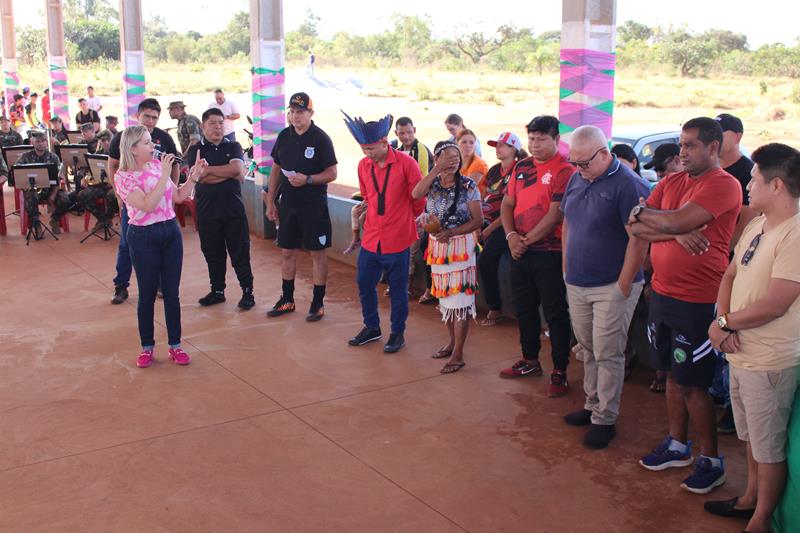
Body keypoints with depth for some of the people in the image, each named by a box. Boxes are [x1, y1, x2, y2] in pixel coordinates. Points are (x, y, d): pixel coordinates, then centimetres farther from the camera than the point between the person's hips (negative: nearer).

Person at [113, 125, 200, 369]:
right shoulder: (123, 176, -10)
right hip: (144, 238, -4)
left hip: (171, 232, 4)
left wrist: (194, 176, -1)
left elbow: (178, 196, 11)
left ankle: (175, 345, 19)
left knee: (172, 293, 9)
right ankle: (147, 347, 21)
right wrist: (164, 175, -24)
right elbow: (147, 204, -23)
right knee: (147, 295, 6)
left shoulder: (157, 165, 4)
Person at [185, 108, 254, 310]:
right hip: (207, 212, 0)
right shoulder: (195, 150, 4)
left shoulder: (233, 147, 8)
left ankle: (248, 292, 11)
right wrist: (230, 173, -10)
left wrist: (208, 169, -11)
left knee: (240, 252, 2)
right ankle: (217, 291, 23)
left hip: (234, 210, 0)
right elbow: (201, 178, -12)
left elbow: (237, 168, -12)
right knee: (213, 254, 10)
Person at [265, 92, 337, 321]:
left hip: (314, 205, -5)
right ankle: (287, 300, 25)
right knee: (288, 252, 12)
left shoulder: (321, 138, -9)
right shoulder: (284, 136, 6)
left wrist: (307, 179, -23)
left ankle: (318, 303, 12)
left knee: (317, 253, 2)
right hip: (288, 204, 5)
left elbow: (331, 174, -9)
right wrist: (271, 202, 10)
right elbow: (276, 170, 13)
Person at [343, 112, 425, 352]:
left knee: (398, 289, 8)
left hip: (398, 240, -5)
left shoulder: (406, 163, -14)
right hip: (371, 239, 5)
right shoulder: (363, 165, 1)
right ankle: (372, 327, 31)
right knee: (365, 285, 12)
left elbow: (419, 198, -2)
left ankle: (398, 333, 23)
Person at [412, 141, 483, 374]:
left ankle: (458, 354, 4)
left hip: (460, 246, -4)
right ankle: (452, 342, 31)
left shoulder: (468, 186, -7)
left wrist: (451, 232, -20)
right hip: (438, 246, 4)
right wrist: (438, 169, -26)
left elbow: (478, 220, -10)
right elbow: (416, 194, -23)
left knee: (459, 298, -3)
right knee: (444, 296, 15)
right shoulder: (432, 184, 1)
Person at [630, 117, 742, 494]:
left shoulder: (724, 185, -14)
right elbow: (635, 227, 1)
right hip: (662, 293, 7)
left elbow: (678, 220, -26)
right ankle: (677, 445, 32)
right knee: (674, 375, 17)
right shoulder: (672, 182, 9)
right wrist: (677, 233, -16)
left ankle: (711, 460, 18)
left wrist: (644, 213, -7)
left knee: (693, 384, 1)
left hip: (698, 303, -7)